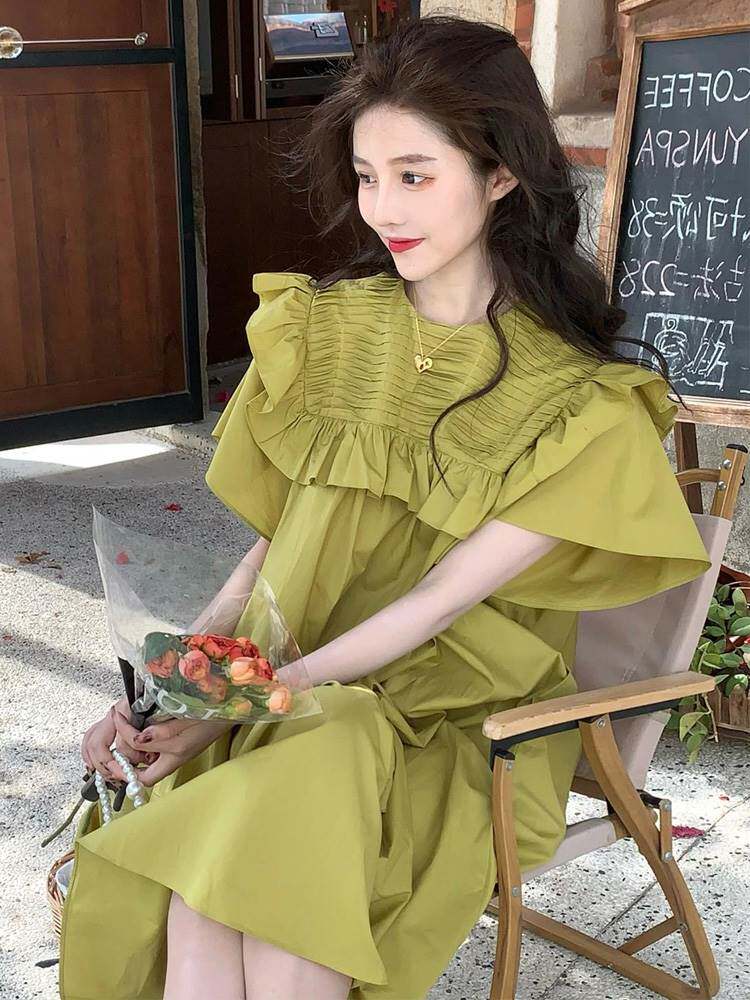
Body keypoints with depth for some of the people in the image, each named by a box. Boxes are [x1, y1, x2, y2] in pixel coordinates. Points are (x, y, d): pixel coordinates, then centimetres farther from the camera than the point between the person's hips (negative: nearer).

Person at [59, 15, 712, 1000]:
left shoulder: (579, 405, -9)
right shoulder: (321, 328, 4)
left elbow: (441, 601, -14)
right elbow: (273, 547, 7)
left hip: (456, 719, -2)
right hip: (288, 694, 3)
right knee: (198, 899, -28)